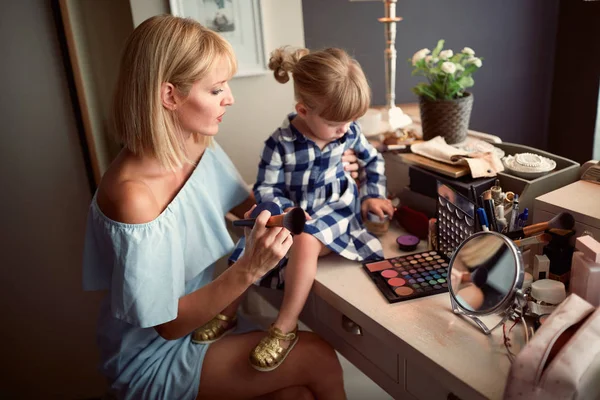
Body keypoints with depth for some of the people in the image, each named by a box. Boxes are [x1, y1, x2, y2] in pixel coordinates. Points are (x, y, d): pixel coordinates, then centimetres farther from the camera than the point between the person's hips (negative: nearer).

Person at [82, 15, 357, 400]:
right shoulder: (133, 195, -30)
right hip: (154, 358, -6)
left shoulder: (203, 149, -8)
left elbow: (251, 207, 9)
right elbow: (169, 325, -20)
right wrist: (250, 268, -30)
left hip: (206, 318, 6)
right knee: (319, 358, -13)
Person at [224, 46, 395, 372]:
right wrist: (287, 210, -28)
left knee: (305, 242, -32)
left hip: (336, 206, -1)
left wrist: (373, 195, 5)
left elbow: (372, 159, 16)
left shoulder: (348, 132, -4)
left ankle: (286, 327, -21)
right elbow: (265, 189, -11)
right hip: (291, 212, 1)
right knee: (249, 256, -15)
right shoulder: (280, 144, -15)